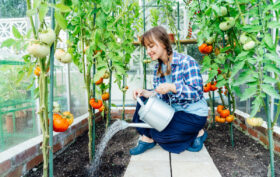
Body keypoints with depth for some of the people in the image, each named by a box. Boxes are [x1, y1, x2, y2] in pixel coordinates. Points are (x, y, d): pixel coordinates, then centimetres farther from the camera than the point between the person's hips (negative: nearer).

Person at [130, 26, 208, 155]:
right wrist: (145, 93, -16)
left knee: (158, 133, -19)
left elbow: (198, 92, -24)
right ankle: (147, 139, 2)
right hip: (173, 110, 7)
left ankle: (197, 133, 2)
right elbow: (161, 96, 3)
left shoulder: (187, 62, -20)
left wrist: (172, 87, -36)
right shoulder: (158, 67, 3)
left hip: (194, 113, -7)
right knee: (143, 101, -6)